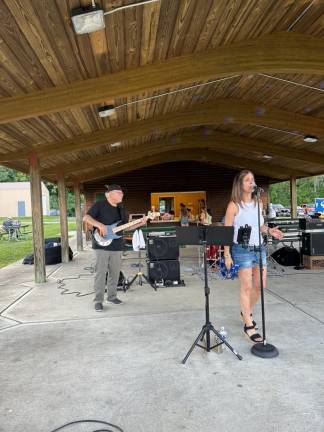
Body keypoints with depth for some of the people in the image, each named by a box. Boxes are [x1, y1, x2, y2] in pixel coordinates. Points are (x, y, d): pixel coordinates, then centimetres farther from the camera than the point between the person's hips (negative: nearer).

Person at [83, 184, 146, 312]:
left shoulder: (120, 208, 14)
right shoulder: (99, 205, -6)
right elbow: (86, 217, -13)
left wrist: (139, 223, 1)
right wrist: (100, 225, -25)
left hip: (117, 246, 6)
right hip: (102, 245, -6)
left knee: (115, 273, 12)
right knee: (100, 273, -3)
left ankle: (112, 296, 26)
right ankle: (98, 301, 5)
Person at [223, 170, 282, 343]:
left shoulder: (258, 203, 9)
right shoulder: (234, 205, -9)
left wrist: (269, 230, -3)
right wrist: (227, 255, -13)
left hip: (259, 249, 6)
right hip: (242, 250, -6)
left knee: (260, 286, 12)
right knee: (247, 287, 1)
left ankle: (246, 312, 37)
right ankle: (248, 325, 15)